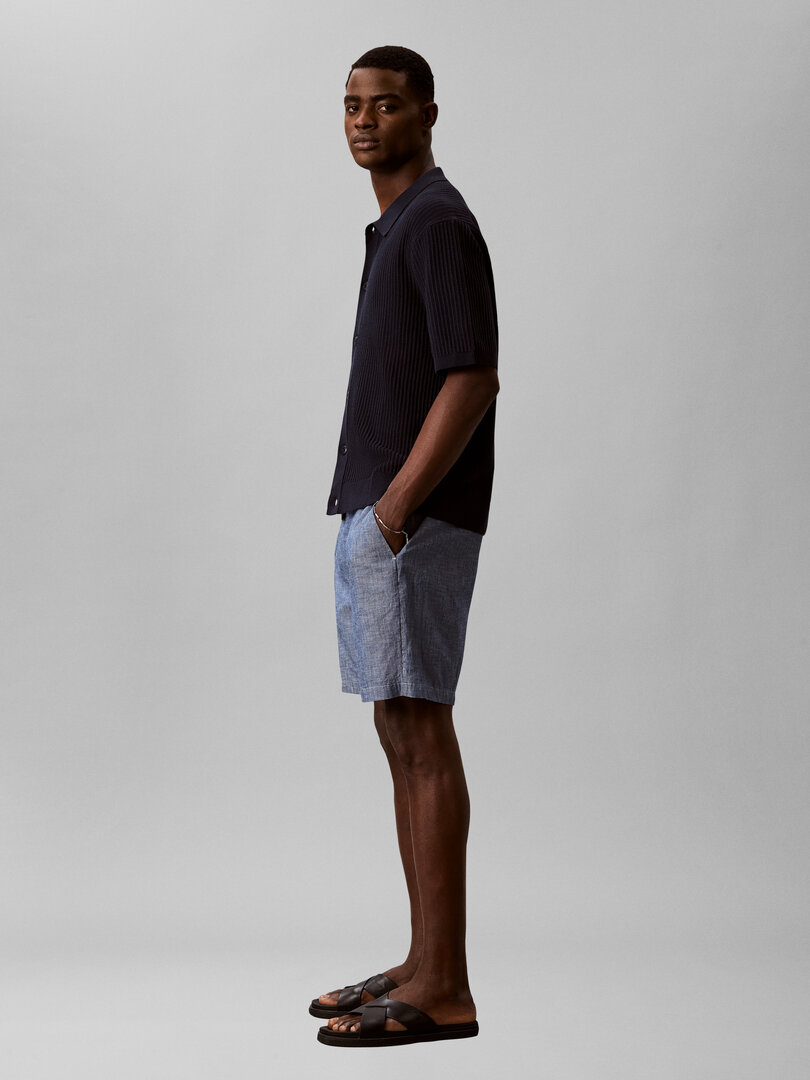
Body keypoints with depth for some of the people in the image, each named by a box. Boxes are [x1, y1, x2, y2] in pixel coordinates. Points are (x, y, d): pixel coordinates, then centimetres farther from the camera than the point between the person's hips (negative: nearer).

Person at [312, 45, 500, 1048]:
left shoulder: (440, 222, -10)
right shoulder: (397, 227, 20)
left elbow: (473, 380, -19)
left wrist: (395, 507, -19)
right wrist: (374, 514, 18)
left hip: (413, 523, -10)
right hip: (379, 519, 10)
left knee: (420, 735, -8)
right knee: (402, 736, 11)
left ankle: (442, 988, -2)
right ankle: (425, 965, 18)